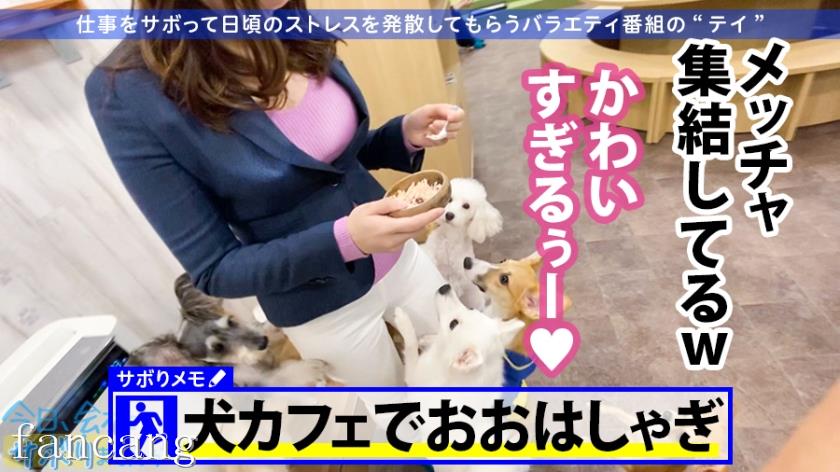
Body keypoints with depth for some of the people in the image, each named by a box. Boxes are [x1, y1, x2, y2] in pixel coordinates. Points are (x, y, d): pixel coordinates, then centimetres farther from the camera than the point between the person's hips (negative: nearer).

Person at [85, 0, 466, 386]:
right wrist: (345, 239, -33)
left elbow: (342, 154, 5)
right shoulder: (129, 92, -24)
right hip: (322, 310, -5)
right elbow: (215, 270, -18)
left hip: (400, 259, 5)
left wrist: (408, 134, -14)